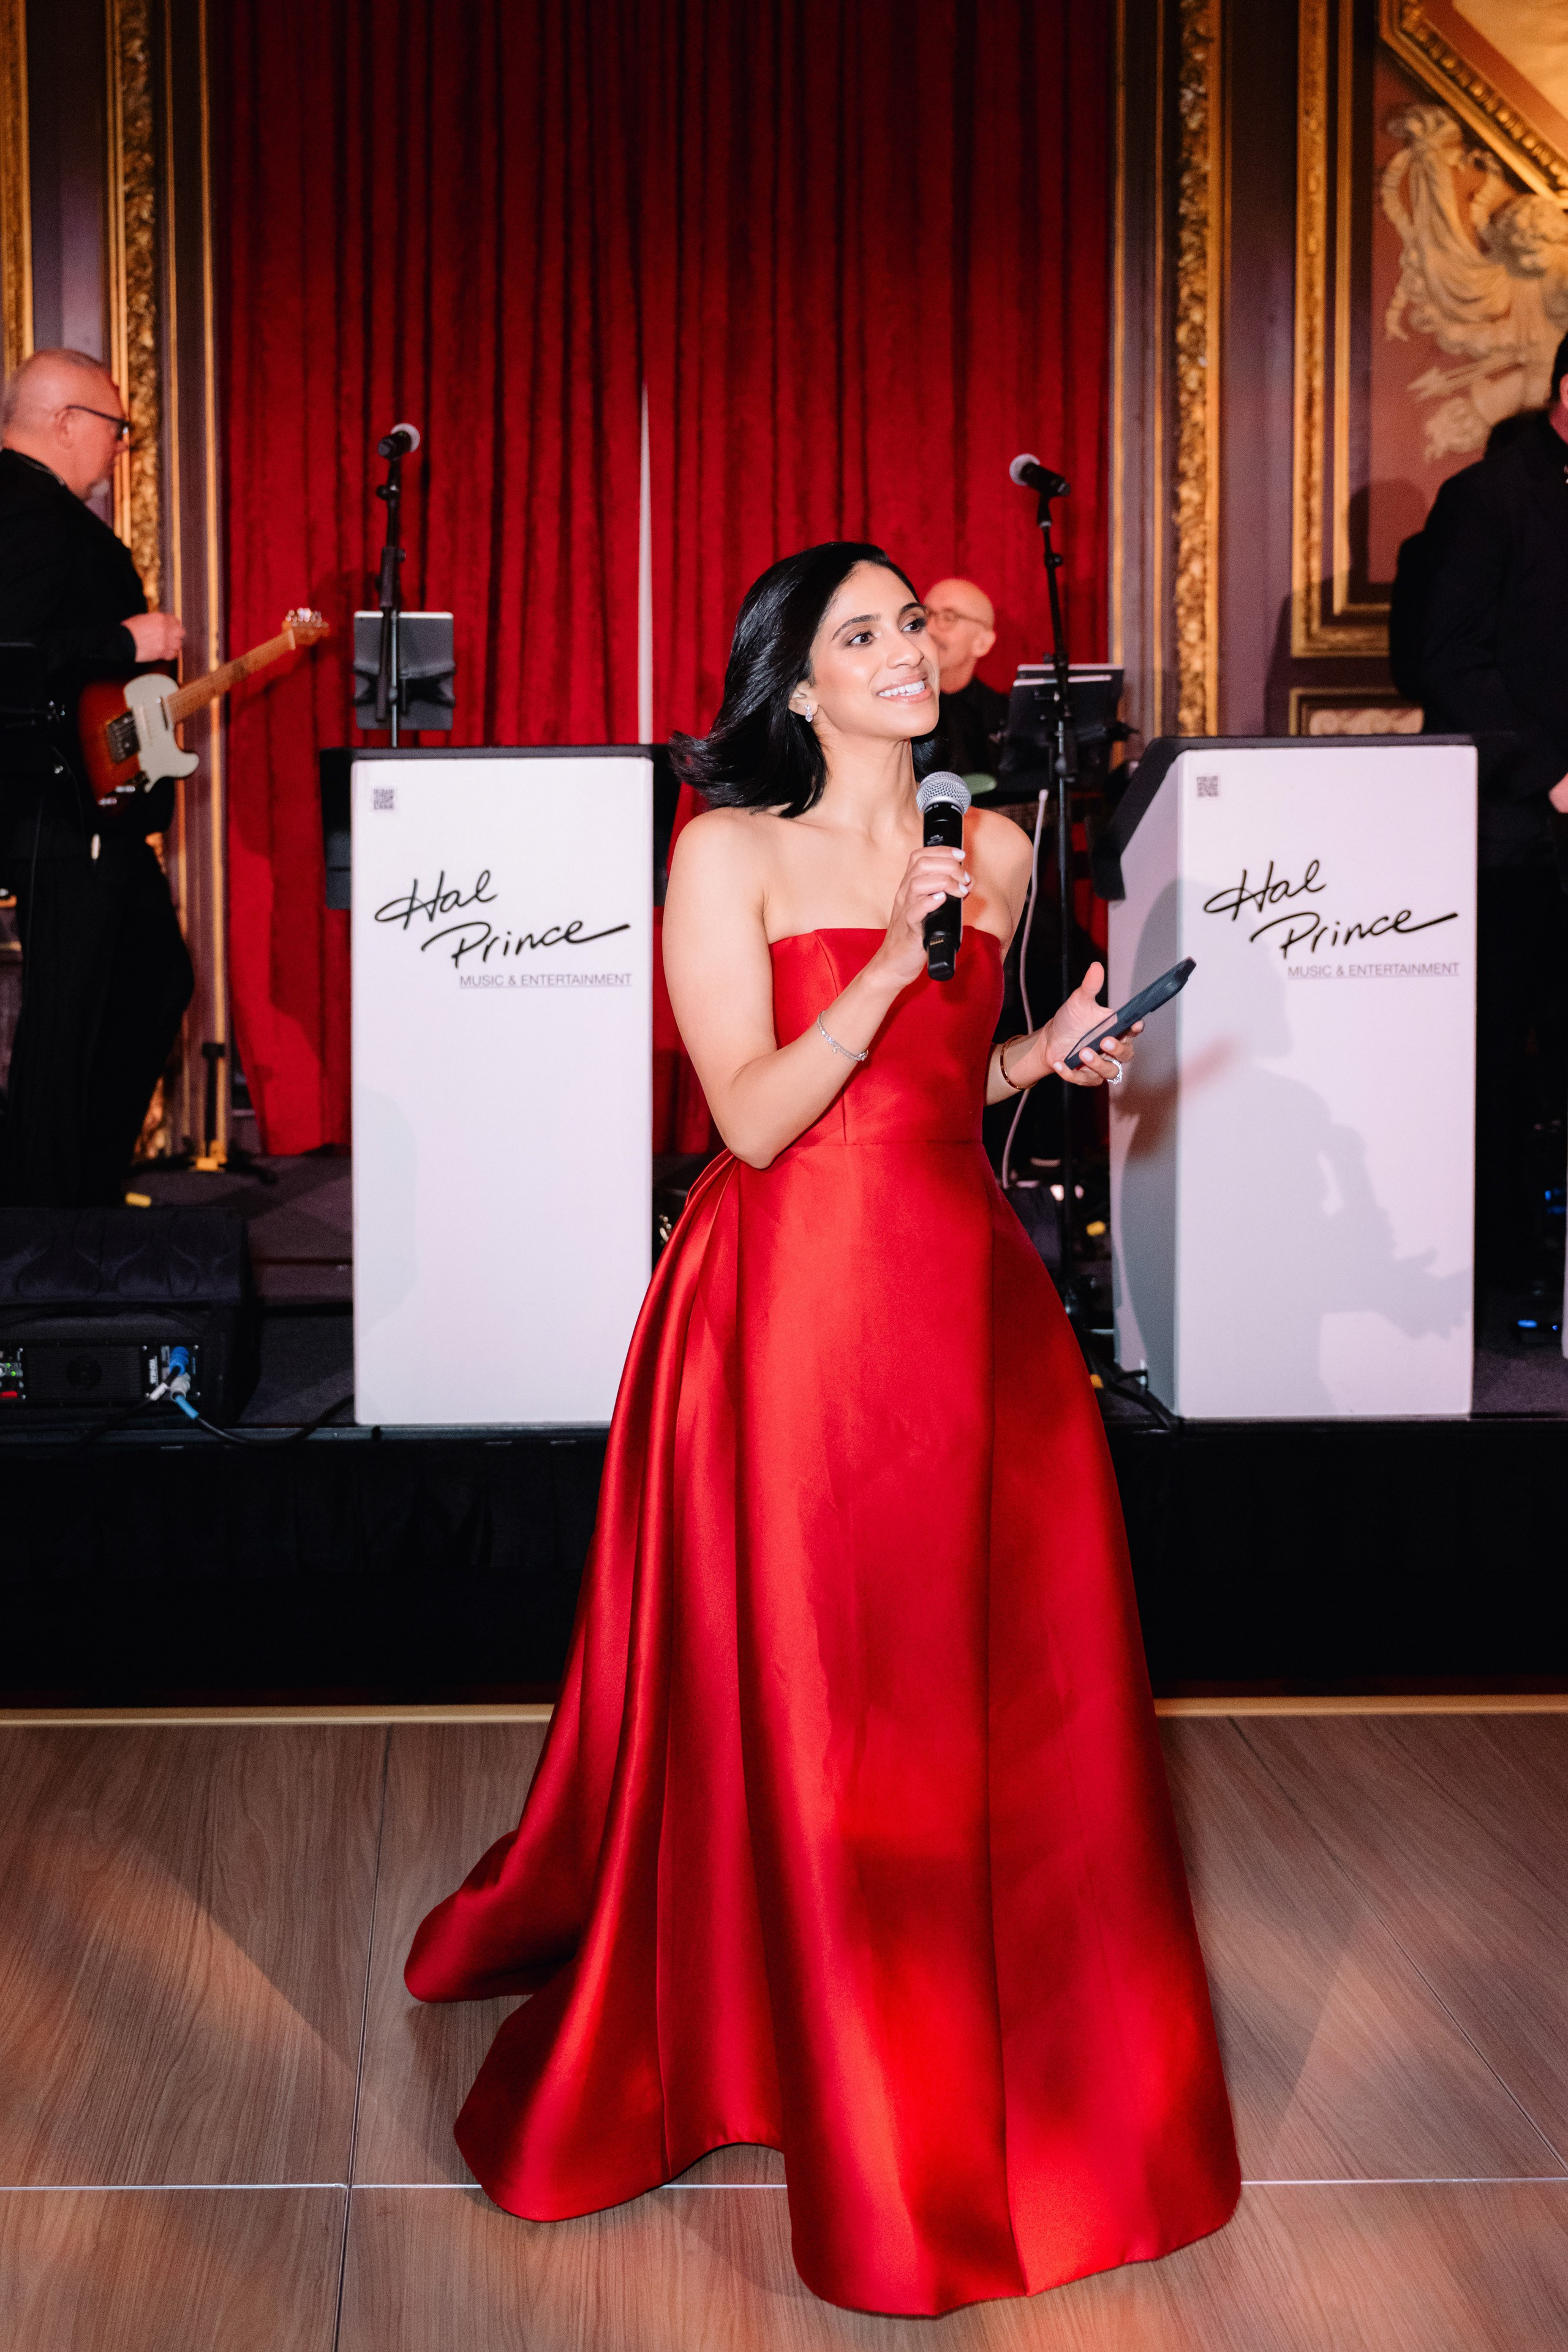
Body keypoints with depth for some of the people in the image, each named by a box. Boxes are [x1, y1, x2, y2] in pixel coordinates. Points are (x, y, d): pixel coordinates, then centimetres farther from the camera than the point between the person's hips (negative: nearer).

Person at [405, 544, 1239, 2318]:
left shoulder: (996, 851, 11)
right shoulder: (732, 853, -5)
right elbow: (755, 1120, -13)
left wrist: (1048, 1054, 4)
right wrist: (890, 963, -22)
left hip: (969, 1284, 5)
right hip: (802, 1299, -5)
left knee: (1014, 1688, 8)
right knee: (807, 1706, 3)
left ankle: (1039, 2081, 28)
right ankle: (868, 2122, 21)